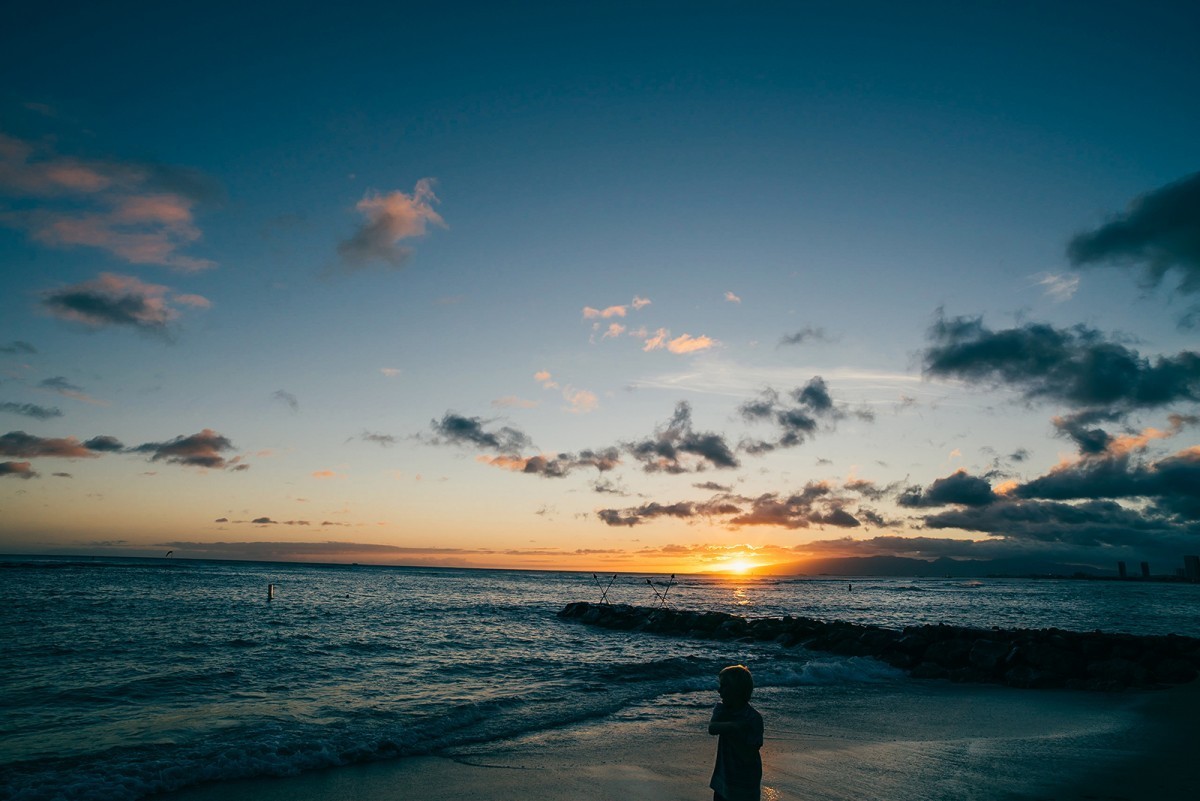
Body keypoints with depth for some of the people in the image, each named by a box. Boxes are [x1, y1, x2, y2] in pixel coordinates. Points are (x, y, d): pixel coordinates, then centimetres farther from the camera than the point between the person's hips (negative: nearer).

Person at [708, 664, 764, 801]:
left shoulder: (753, 718, -20)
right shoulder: (721, 708, -2)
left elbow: (749, 757, -22)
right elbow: (712, 728, -21)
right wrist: (735, 725, -32)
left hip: (745, 783, -5)